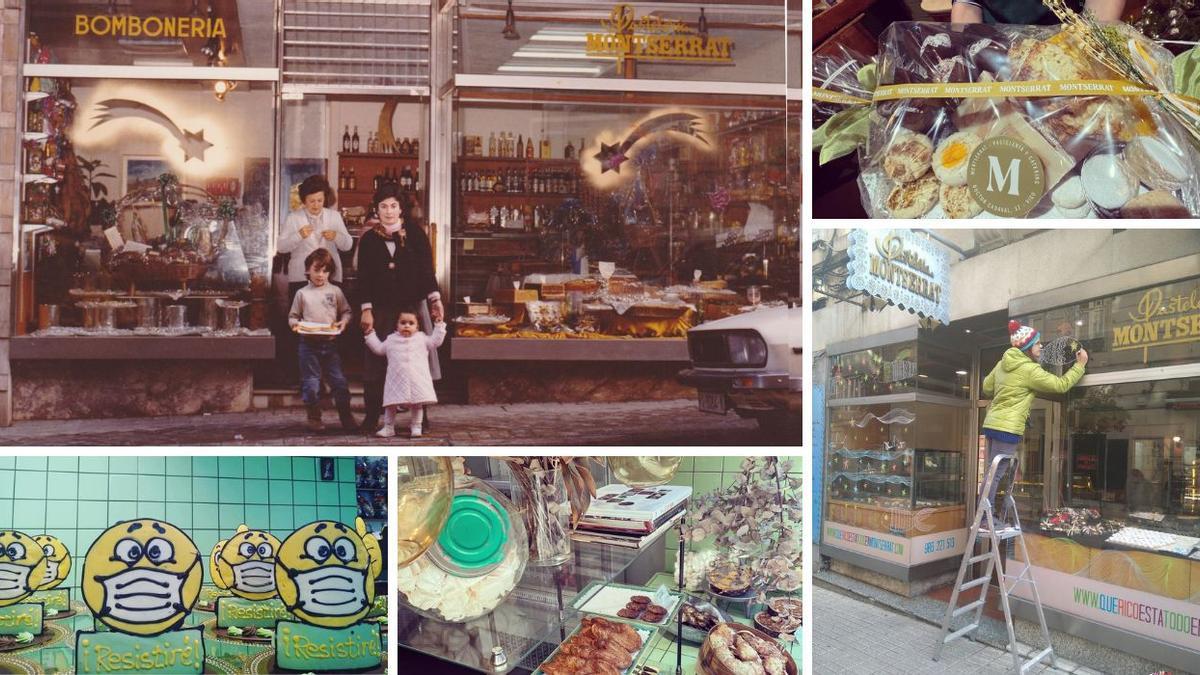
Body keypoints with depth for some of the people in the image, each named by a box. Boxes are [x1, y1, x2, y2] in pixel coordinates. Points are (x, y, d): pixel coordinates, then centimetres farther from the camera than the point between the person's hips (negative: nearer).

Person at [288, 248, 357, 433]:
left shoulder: (335, 291, 7)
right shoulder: (302, 293, 5)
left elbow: (347, 311, 10)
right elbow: (293, 316, 8)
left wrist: (344, 321, -10)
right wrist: (295, 323, -13)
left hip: (330, 343, 1)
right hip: (309, 343, -1)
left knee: (339, 381, 1)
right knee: (311, 383, 3)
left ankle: (346, 416, 11)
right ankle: (314, 417, 16)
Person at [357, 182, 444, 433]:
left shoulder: (415, 233, 4)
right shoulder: (368, 239, 6)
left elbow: (427, 268, 2)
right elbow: (364, 276, 3)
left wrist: (435, 299, -5)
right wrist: (366, 309, -4)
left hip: (414, 304, -1)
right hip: (381, 308, 1)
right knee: (376, 362, -1)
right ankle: (372, 415, 7)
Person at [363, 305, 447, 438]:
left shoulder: (421, 338, 12)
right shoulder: (391, 340, 14)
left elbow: (435, 342, 9)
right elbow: (378, 349, 20)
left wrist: (439, 326, 6)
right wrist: (369, 334, 18)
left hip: (417, 379, 0)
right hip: (397, 380, 0)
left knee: (417, 403, 2)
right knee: (391, 404, 1)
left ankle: (415, 426, 13)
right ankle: (388, 427, 10)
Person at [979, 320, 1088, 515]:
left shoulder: (1003, 363, 11)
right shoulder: (1029, 370, -14)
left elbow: (987, 388, 19)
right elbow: (1061, 385, -9)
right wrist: (1080, 365, -1)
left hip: (993, 423, 9)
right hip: (1007, 428, -9)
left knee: (992, 472, 13)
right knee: (995, 474, -6)